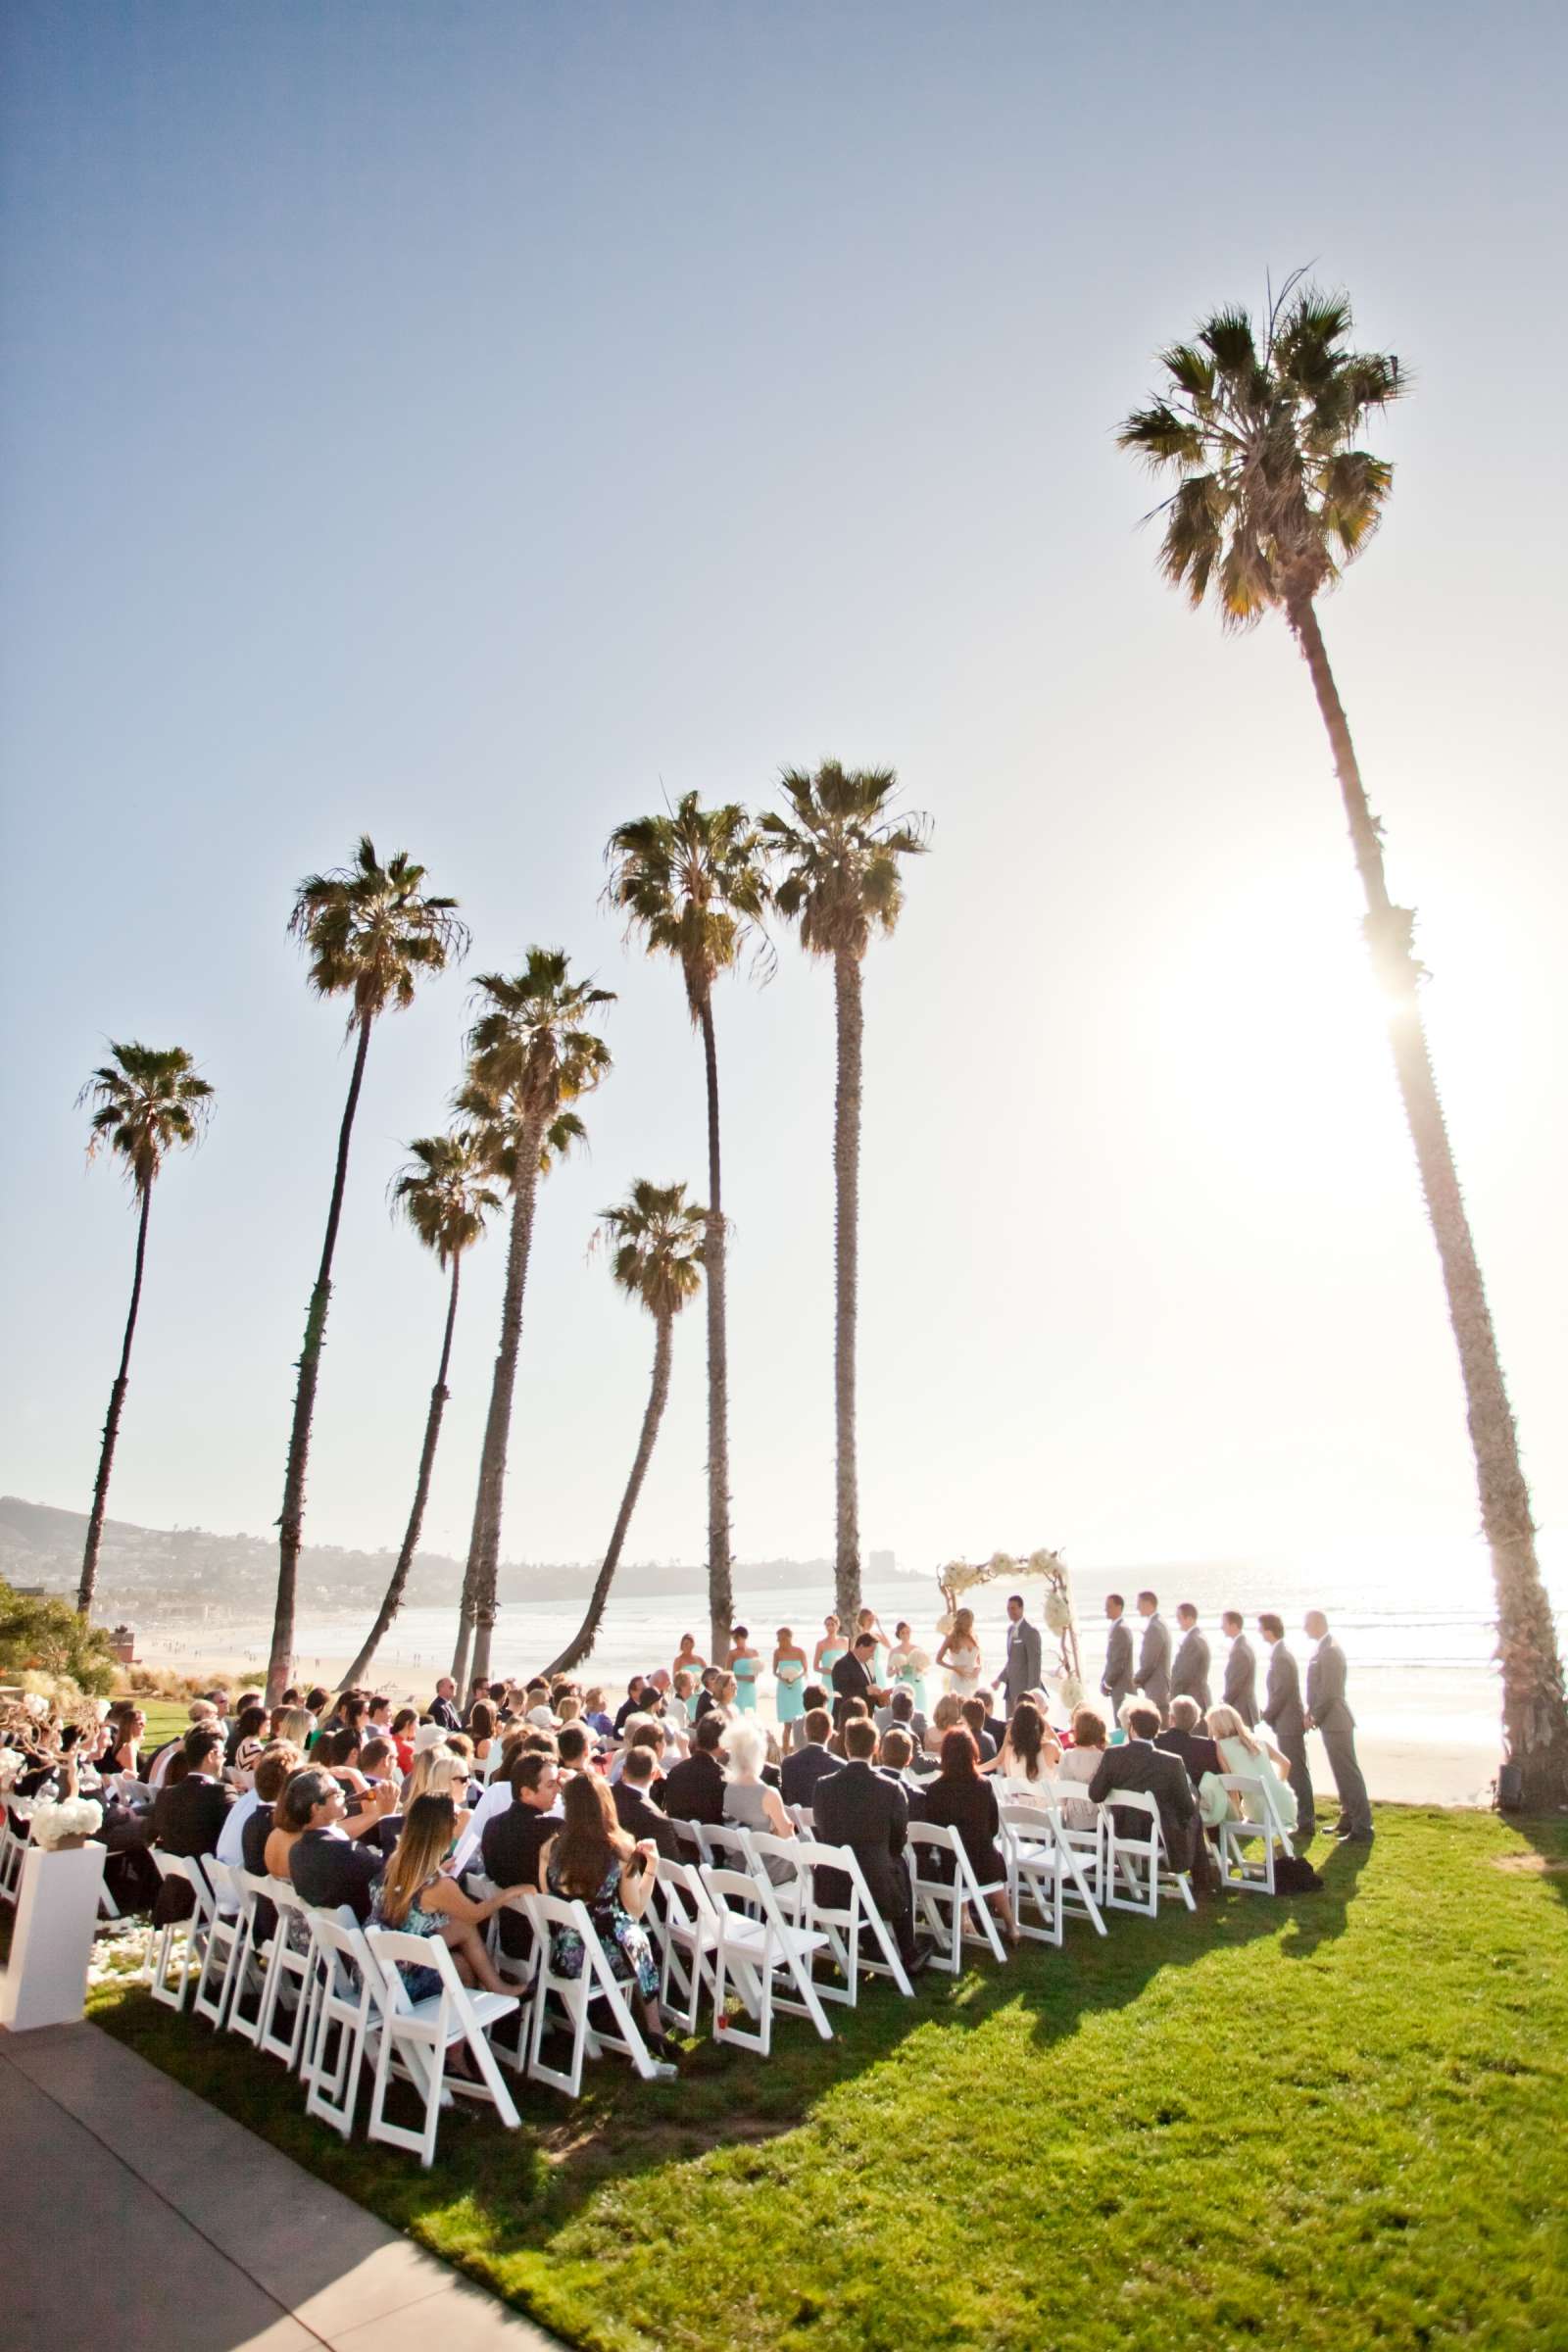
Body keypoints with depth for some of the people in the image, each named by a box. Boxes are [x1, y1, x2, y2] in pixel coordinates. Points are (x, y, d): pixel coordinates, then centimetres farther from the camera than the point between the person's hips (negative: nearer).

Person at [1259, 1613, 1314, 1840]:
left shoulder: (1281, 1658, -21)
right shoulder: (1280, 1654, 10)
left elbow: (1281, 1693, -21)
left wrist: (1267, 1715, -8)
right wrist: (1269, 1715, 12)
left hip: (1288, 1725, -10)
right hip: (1288, 1723, 10)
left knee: (1297, 1773, -2)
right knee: (1297, 1773, 17)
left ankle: (1306, 1823, 5)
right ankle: (1306, 1818, 26)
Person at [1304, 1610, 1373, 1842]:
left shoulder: (1330, 1651, -20)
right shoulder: (1324, 1648, 12)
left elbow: (1330, 1692, -21)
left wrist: (1315, 1717, -12)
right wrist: (1312, 1712, 10)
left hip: (1335, 1720, -10)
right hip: (1332, 1721, 10)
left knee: (1348, 1773, -5)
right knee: (1343, 1773, 17)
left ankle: (1362, 1830, 0)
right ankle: (1348, 1821, 27)